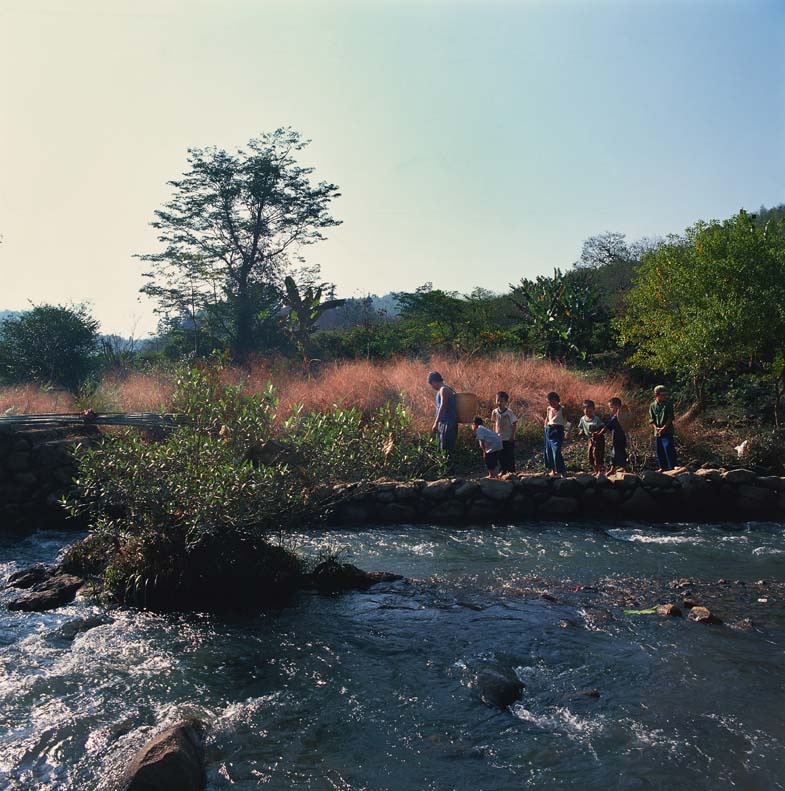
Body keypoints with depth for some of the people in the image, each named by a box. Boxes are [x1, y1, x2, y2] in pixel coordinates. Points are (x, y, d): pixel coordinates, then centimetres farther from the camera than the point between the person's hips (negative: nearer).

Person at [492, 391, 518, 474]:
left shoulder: (509, 412, -11)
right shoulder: (494, 412, 1)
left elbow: (514, 425, -7)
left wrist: (512, 436, -12)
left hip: (508, 439, -4)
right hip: (499, 438, 4)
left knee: (510, 456, 0)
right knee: (501, 456, 10)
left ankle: (511, 471, 8)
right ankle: (503, 471, 21)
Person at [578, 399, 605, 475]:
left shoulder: (596, 419, -20)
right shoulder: (582, 419, 0)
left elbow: (604, 427, -24)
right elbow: (580, 427, 16)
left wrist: (599, 434, -34)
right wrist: (582, 431, -4)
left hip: (598, 439, -7)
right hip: (590, 439, 7)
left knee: (596, 454, -12)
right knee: (590, 456, 10)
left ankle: (600, 471, -1)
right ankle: (596, 471, 23)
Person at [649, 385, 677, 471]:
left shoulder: (668, 404, -2)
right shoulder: (653, 405, 7)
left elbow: (671, 418, -5)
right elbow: (652, 419, 5)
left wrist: (664, 427, -15)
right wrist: (656, 428, -11)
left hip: (667, 432, -4)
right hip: (657, 432, 4)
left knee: (668, 448, -11)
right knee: (659, 450, 8)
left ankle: (672, 466, -5)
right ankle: (663, 467, 19)